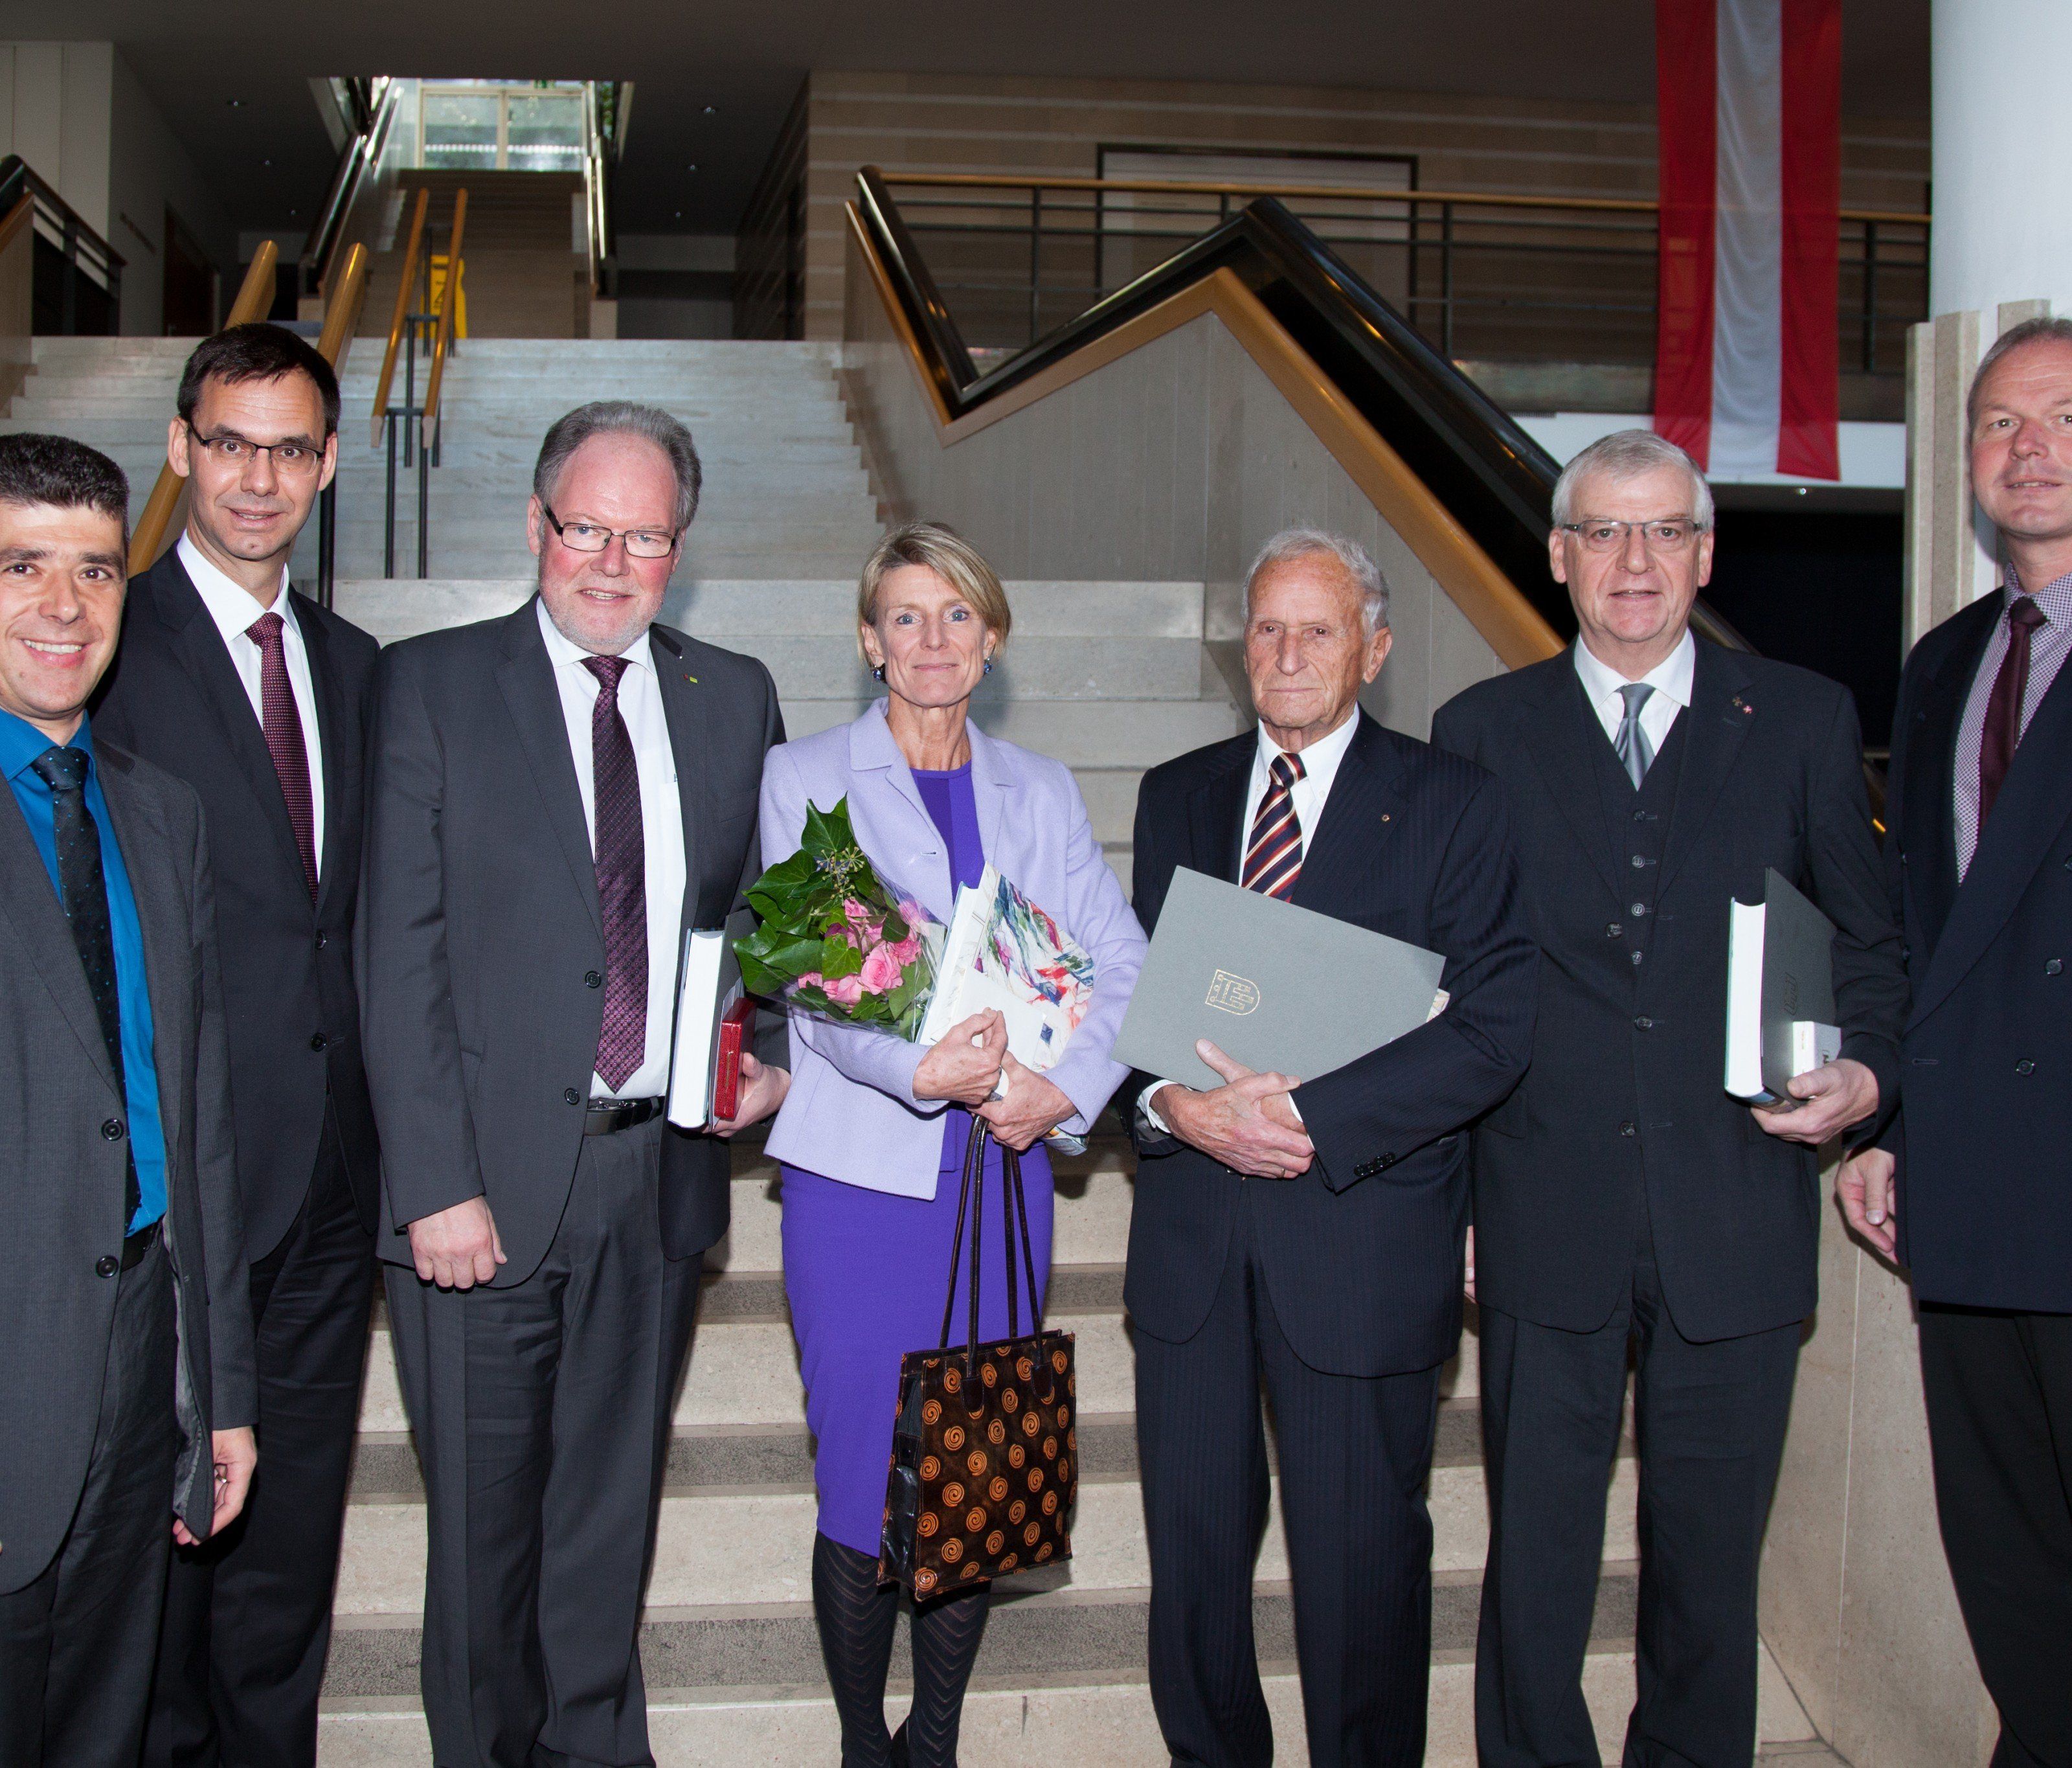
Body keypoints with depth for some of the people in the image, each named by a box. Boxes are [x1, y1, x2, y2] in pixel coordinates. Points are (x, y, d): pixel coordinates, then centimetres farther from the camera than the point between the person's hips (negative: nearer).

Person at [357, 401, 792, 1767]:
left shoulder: (734, 697, 9)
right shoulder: (435, 685, -3)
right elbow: (400, 958, -8)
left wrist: (778, 1052, -2)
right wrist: (437, 1185, -14)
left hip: (660, 1176, 3)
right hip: (490, 1180, -3)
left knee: (613, 1517, 17)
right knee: (484, 1529, 8)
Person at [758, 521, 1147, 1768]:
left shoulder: (1042, 791, 14)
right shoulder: (805, 779, 5)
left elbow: (1122, 960, 7)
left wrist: (1065, 1086, -11)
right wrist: (918, 1068, -23)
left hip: (1005, 1172, 3)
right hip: (864, 1172, -3)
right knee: (865, 1493, -3)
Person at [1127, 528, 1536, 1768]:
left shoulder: (1453, 804, -1)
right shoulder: (1178, 797, 13)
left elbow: (1494, 1026, -9)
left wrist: (1314, 1118, -18)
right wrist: (1172, 1103, -11)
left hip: (1363, 1223, -3)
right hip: (1193, 1222, 4)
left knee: (1362, 1557, 6)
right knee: (1194, 1538, 12)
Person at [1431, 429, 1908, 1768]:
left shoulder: (1805, 720, 6)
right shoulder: (1481, 732, 6)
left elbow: (1873, 940, 12)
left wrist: (1869, 1072, -8)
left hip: (1736, 1217, 1)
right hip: (1547, 1217, 0)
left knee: (1710, 1555, 12)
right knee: (1535, 1557, 8)